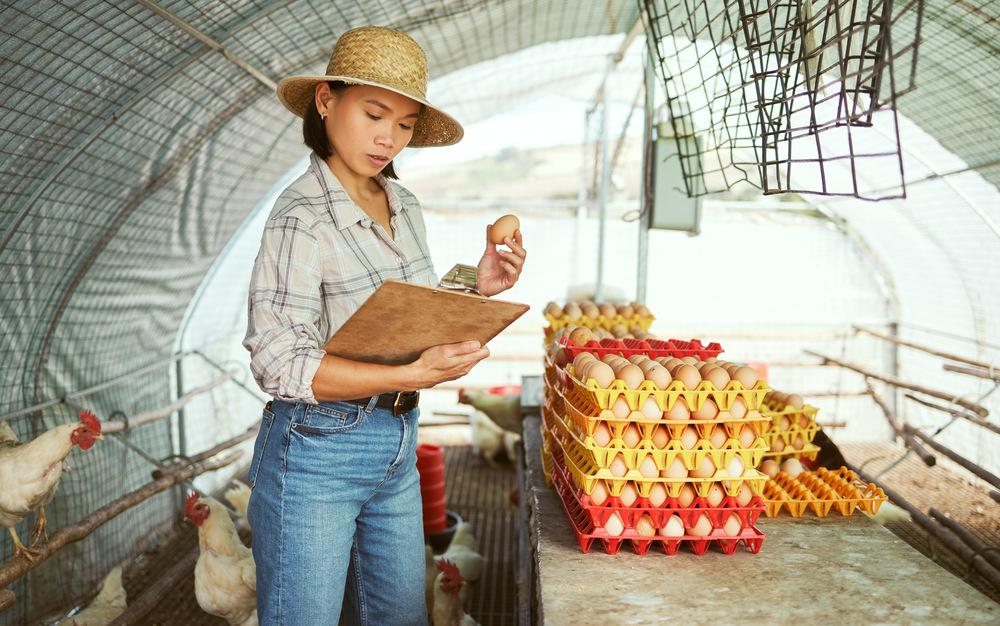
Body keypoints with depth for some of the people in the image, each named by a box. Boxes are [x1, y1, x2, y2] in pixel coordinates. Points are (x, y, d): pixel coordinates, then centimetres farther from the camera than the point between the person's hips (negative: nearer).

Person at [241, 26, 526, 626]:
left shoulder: (405, 205, 6)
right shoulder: (301, 218, -17)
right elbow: (279, 363, -21)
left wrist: (476, 289, -2)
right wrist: (410, 377, -29)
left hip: (399, 444, 7)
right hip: (317, 452, -7)